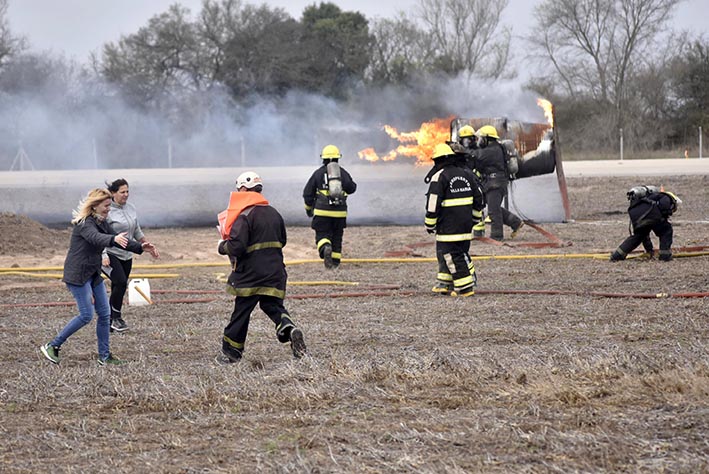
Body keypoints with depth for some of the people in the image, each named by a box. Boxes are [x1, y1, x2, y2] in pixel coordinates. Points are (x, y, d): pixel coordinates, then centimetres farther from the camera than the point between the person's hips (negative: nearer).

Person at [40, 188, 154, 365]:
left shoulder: (102, 223, 11)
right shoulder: (84, 224, -18)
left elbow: (120, 241, 17)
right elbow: (96, 237, -39)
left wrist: (139, 247, 4)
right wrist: (114, 239, -58)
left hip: (94, 274, 9)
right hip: (78, 274, -9)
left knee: (104, 313, 5)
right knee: (86, 315, -11)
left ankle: (104, 356, 13)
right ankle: (52, 346, -1)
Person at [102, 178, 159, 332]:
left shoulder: (130, 208, 9)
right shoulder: (107, 211, -13)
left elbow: (137, 232, 21)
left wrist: (149, 246, 18)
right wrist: (103, 255, -26)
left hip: (126, 256, 7)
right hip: (110, 254, -7)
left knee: (118, 288, 8)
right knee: (121, 282, -23)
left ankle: (110, 321, 17)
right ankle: (116, 318, -10)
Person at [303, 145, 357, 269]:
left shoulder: (318, 173, 1)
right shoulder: (343, 173, 5)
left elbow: (308, 193, 4)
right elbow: (351, 188, 17)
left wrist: (308, 208, 20)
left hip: (322, 212, -2)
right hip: (340, 212, 2)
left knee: (322, 235, 0)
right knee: (337, 237, 14)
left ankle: (325, 248, -32)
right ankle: (335, 262, 17)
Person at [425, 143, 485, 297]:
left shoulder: (439, 177, -10)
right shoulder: (467, 173, 11)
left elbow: (433, 203, -12)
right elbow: (478, 196, 16)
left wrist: (430, 224, -3)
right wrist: (476, 218, 25)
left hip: (448, 225, -7)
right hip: (466, 223, 7)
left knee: (452, 255, -4)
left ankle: (465, 286, -8)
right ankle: (445, 284, 22)